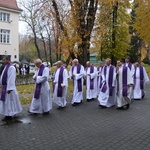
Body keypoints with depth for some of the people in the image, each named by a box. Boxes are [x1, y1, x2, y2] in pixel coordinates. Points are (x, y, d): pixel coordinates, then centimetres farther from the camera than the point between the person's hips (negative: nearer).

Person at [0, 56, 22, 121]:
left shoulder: (11, 67, -18)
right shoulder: (7, 67, 13)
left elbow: (11, 79, -23)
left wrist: (9, 88, -25)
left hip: (8, 87, -10)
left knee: (9, 101, -2)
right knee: (6, 101, 15)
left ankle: (9, 116, 6)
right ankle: (9, 114, 25)